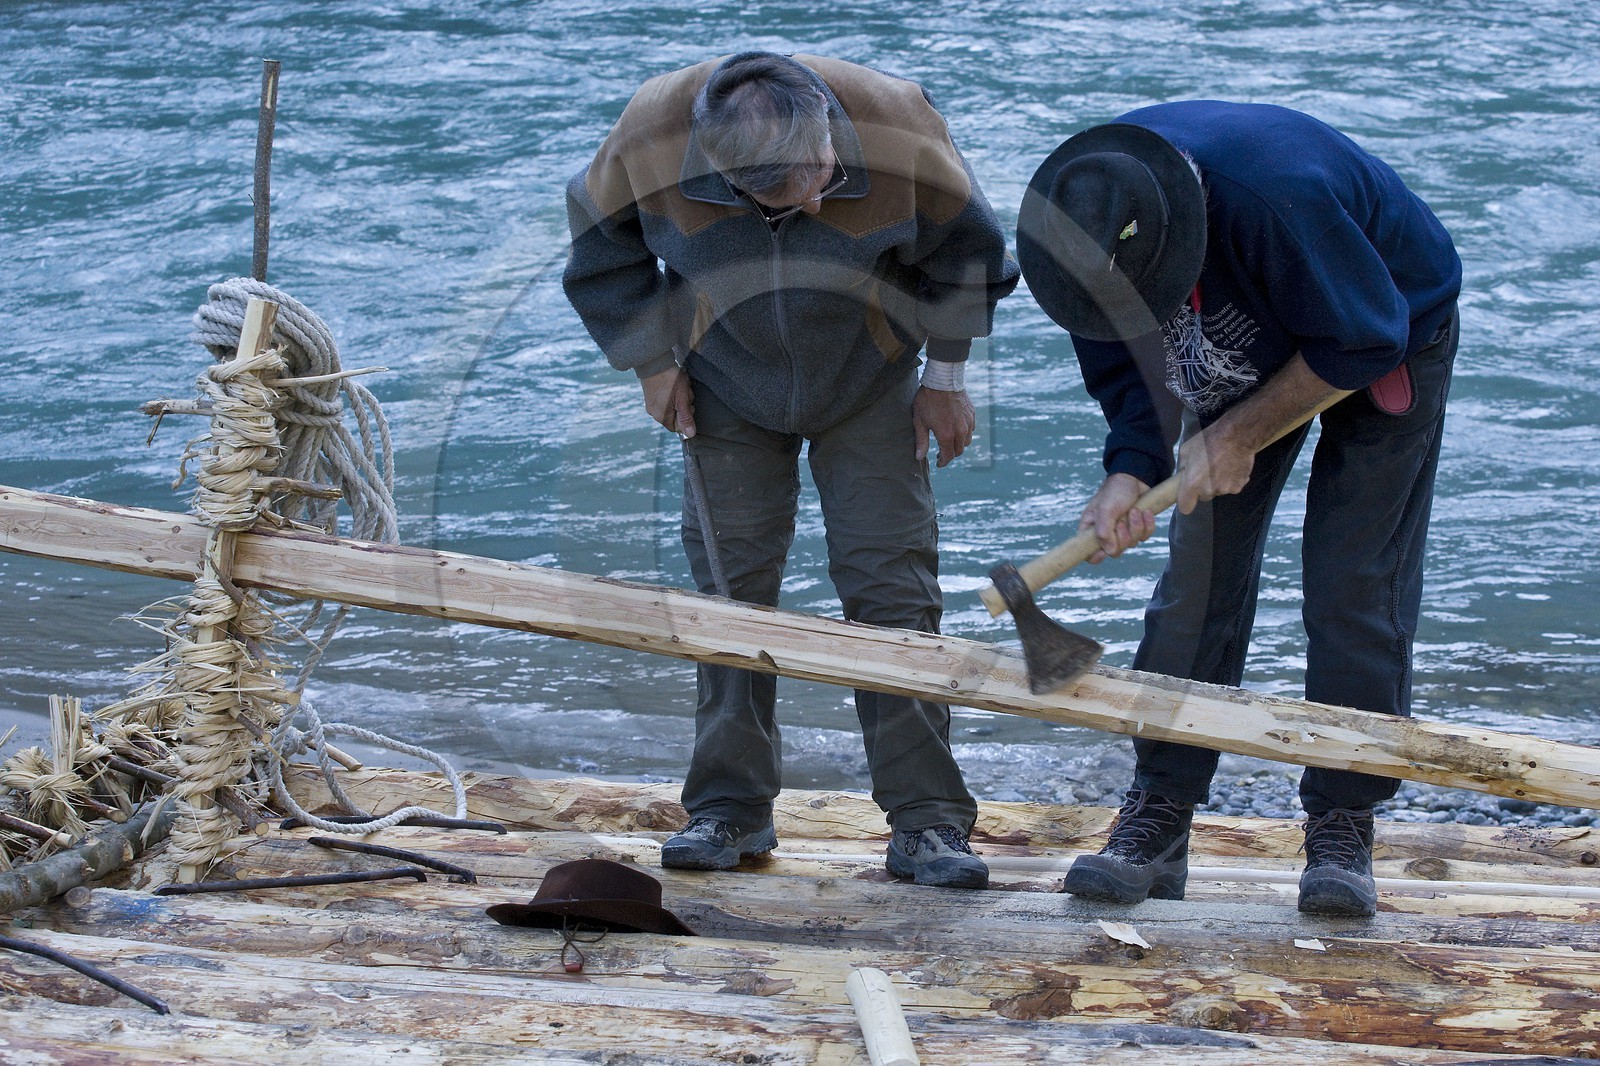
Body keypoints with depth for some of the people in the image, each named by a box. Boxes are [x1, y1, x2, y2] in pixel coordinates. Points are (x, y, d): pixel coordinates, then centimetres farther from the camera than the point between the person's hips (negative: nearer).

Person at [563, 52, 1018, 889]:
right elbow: (604, 240, -6)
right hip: (728, 390, 1)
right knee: (731, 591, 1)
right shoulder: (653, 137, -29)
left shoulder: (895, 128, -31)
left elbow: (962, 247, -10)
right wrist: (651, 362, -5)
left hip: (870, 387, -1)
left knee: (892, 590, -7)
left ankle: (927, 820, -5)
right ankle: (730, 808, 12)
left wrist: (947, 376, -3)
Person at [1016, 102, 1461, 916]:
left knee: (1352, 580, -11)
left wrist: (1238, 436, -24)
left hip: (1383, 346, -5)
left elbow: (1362, 341, -29)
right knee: (1198, 571, -3)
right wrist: (1131, 471, -25)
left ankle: (1342, 825, -2)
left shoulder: (1277, 191, -43)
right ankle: (1158, 820, 1)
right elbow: (1123, 365, -8)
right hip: (1252, 348, 5)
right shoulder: (1081, 214, -24)